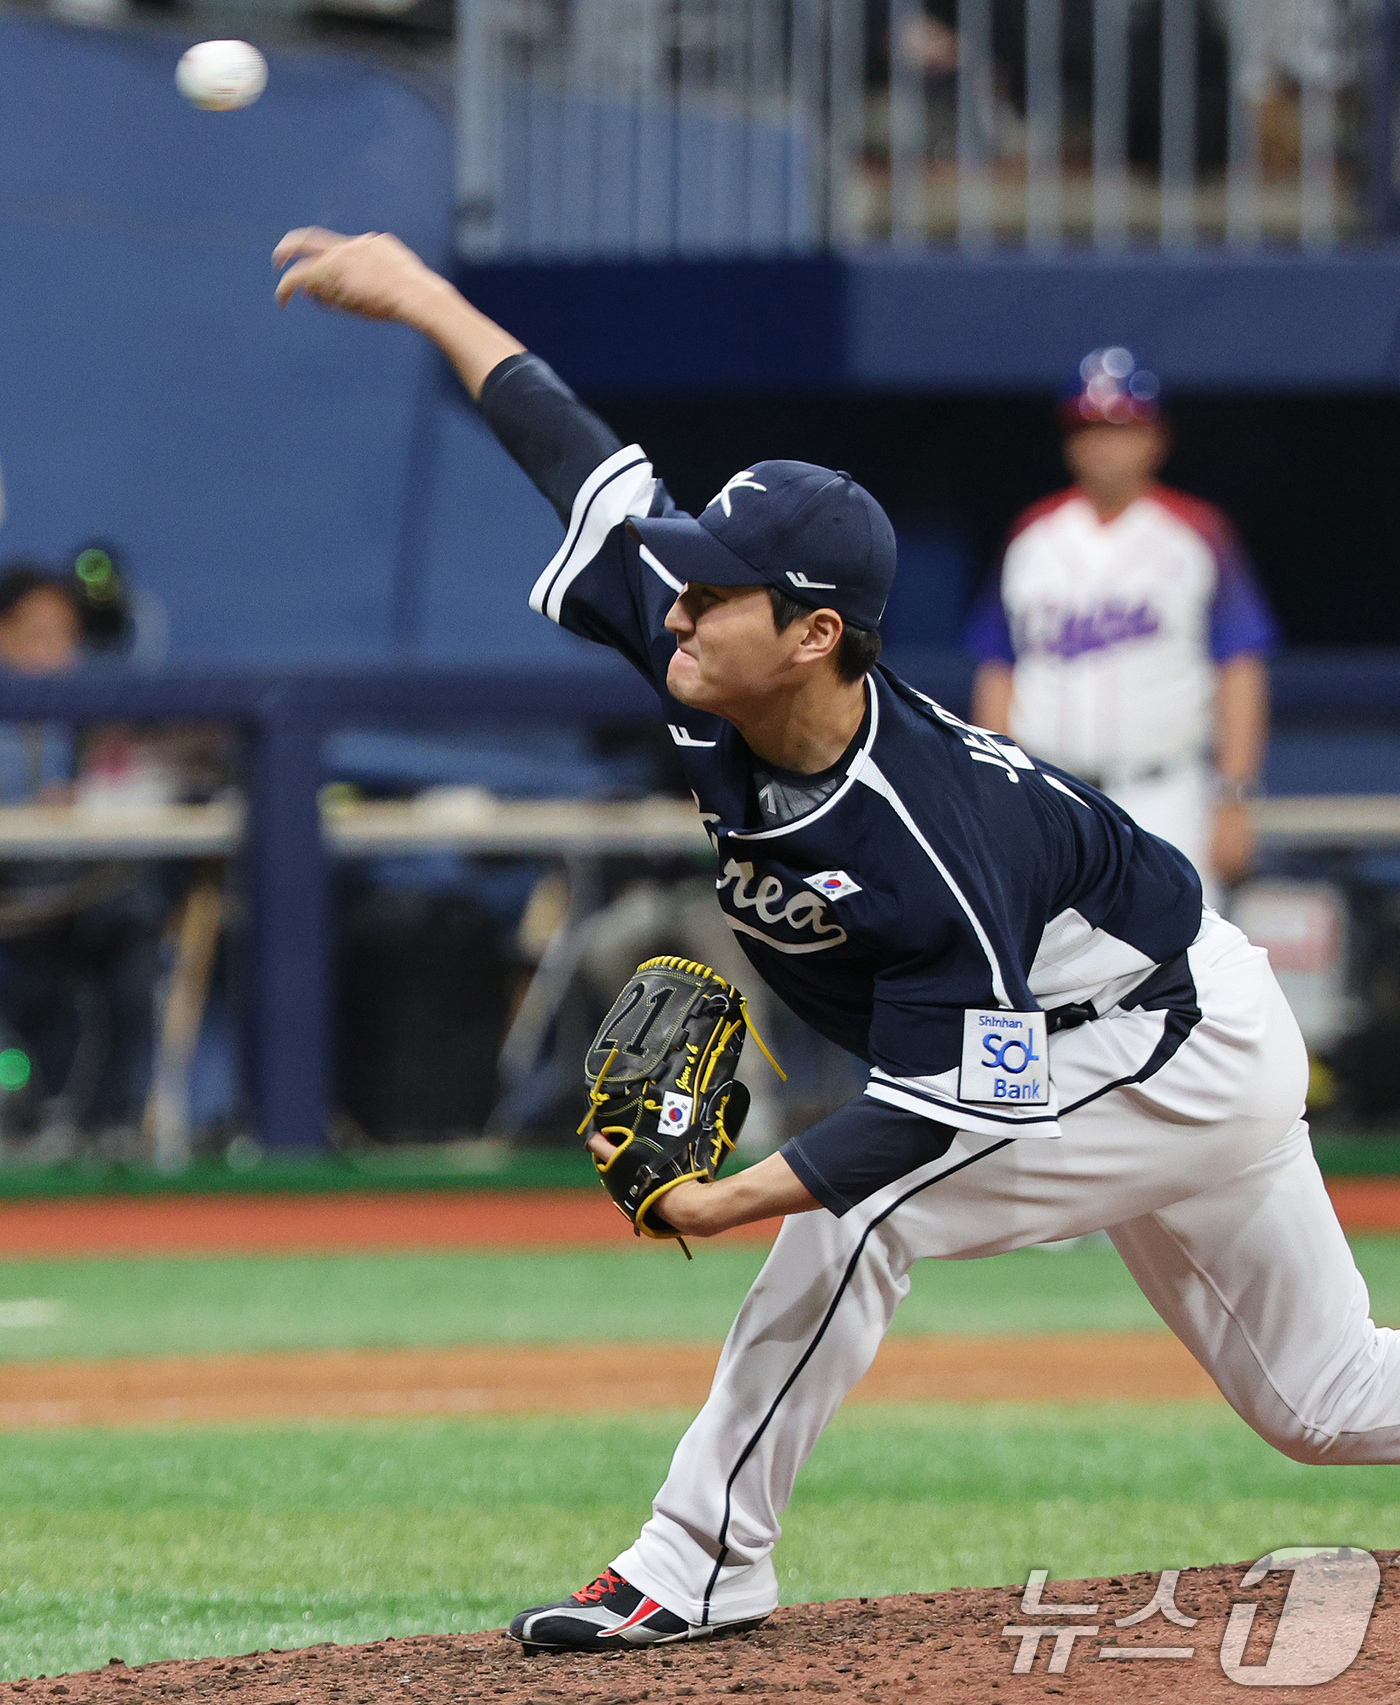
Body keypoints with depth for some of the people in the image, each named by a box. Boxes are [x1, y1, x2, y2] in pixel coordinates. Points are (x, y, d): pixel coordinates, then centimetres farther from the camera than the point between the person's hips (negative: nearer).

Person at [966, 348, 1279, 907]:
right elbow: (997, 672, 13)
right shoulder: (1034, 536, 10)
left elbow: (1240, 672, -2)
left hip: (1162, 800, -3)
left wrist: (1233, 801, -8)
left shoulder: (1197, 534, 1)